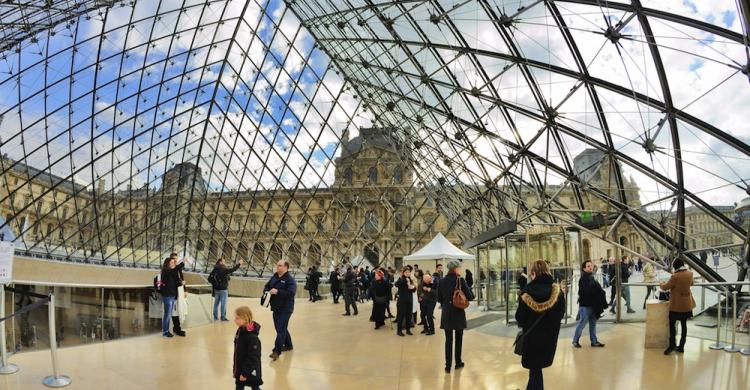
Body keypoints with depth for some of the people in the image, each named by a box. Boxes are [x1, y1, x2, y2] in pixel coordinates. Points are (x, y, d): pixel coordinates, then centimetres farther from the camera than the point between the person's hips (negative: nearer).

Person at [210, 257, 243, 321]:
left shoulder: (215, 270, 6)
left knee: (216, 303, 13)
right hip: (223, 289, -7)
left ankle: (215, 317, 19)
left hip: (216, 289, 7)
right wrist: (238, 264, -9)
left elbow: (209, 278, 5)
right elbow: (232, 270, -16)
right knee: (223, 303, -1)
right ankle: (223, 317, 2)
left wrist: (214, 284, 11)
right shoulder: (223, 269, -14)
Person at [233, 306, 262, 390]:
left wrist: (245, 373, -21)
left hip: (251, 371, -8)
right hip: (240, 369, 8)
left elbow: (252, 357, -24)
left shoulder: (252, 337, -27)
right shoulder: (240, 331, 0)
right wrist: (235, 367, 14)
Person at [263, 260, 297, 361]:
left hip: (285, 309, -8)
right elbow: (266, 286, 19)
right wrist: (266, 291, -5)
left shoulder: (290, 280, -15)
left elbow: (291, 293, -26)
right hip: (275, 308, 8)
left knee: (281, 330, -9)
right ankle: (288, 345, 37)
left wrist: (277, 292, -28)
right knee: (282, 328, 20)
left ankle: (277, 351, -6)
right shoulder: (274, 277, 8)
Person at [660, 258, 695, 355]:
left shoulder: (675, 276, -21)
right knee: (684, 324, 10)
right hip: (687, 304, 6)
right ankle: (681, 346, 17)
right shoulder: (690, 274, -2)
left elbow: (665, 287, -12)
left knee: (672, 324, 5)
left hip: (676, 304, -6)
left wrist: (661, 284, 9)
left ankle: (672, 345, 1)